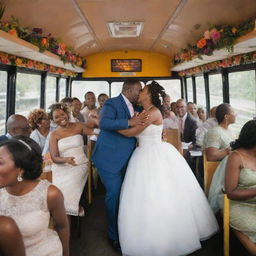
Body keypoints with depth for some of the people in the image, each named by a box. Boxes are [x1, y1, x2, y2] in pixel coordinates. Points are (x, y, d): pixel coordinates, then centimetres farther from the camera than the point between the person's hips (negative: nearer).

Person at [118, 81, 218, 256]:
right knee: (146, 199, 12)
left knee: (163, 197, 1)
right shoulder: (143, 112, 14)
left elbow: (131, 132, -15)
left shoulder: (153, 112, -14)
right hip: (145, 157, 9)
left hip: (158, 157, -9)